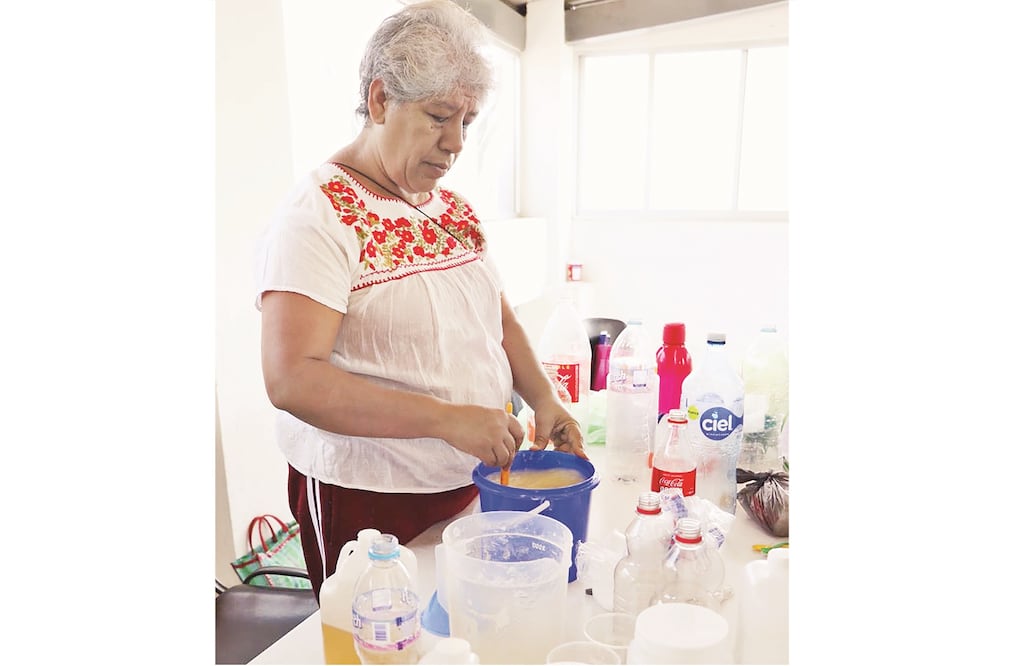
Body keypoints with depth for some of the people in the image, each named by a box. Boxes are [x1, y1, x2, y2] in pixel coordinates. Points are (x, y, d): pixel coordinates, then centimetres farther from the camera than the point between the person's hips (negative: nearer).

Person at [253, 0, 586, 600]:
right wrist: (447, 419, -30)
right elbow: (291, 379, -25)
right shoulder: (320, 214, -16)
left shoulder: (453, 206, 7)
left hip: (474, 482, 7)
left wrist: (543, 397, -3)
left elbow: (498, 316, 14)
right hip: (367, 498, -6)